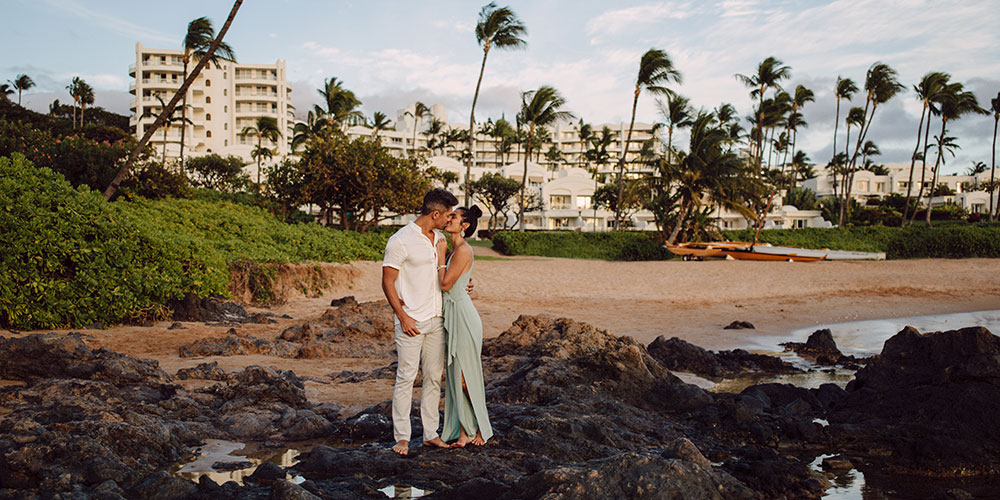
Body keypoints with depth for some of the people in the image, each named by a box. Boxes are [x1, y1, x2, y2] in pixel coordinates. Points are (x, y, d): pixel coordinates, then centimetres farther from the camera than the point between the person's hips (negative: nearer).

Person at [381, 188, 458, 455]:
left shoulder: (440, 238, 11)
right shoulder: (400, 241, -12)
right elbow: (388, 283, -9)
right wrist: (403, 317, -13)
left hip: (436, 320, 7)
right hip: (411, 321, -7)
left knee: (434, 377, 9)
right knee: (406, 377, -3)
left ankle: (431, 433, 17)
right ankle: (402, 436, 7)